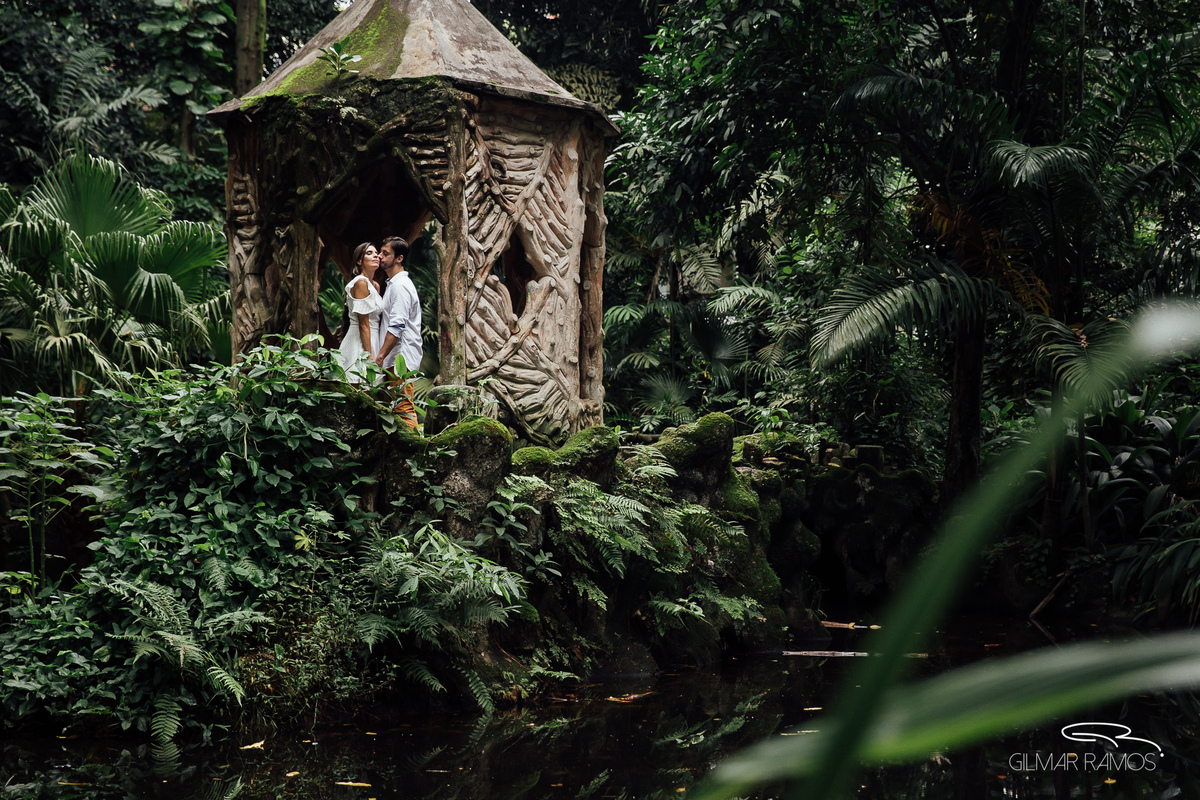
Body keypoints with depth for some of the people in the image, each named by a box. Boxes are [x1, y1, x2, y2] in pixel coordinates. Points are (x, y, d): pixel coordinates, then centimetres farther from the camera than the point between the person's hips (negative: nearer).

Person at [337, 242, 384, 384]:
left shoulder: (375, 285, 17)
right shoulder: (360, 283, -11)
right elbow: (363, 324, -16)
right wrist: (369, 356, -19)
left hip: (372, 340, 9)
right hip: (360, 345, -9)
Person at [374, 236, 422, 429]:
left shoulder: (399, 286, -12)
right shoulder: (393, 284, 21)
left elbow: (397, 327, -20)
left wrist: (380, 357, -20)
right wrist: (381, 356, 21)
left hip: (401, 360, -11)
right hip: (395, 359, 11)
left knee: (404, 409, -12)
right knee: (397, 408, 9)